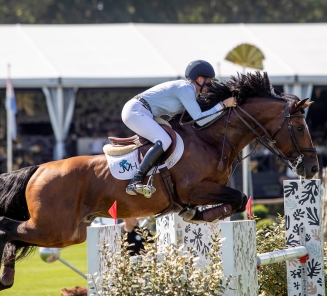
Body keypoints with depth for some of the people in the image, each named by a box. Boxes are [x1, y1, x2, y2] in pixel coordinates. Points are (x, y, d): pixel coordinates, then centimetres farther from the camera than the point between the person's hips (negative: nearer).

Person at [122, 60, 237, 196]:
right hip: (135, 112, -11)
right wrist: (223, 105, -13)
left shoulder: (188, 89, 15)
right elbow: (199, 119, -18)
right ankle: (135, 182, -34)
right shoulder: (185, 89, -15)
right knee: (164, 141, -27)